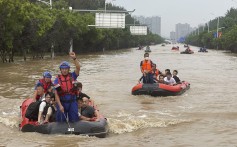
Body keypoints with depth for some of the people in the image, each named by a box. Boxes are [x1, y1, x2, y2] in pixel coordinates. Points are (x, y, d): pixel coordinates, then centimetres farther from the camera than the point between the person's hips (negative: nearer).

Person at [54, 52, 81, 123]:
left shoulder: (72, 76, 4)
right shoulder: (57, 79, -1)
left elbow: (78, 68, -14)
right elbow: (56, 94, -5)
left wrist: (74, 58, -27)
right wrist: (60, 106, -13)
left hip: (72, 102, 1)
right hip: (62, 102, -1)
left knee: (74, 121, 7)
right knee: (61, 122, 6)